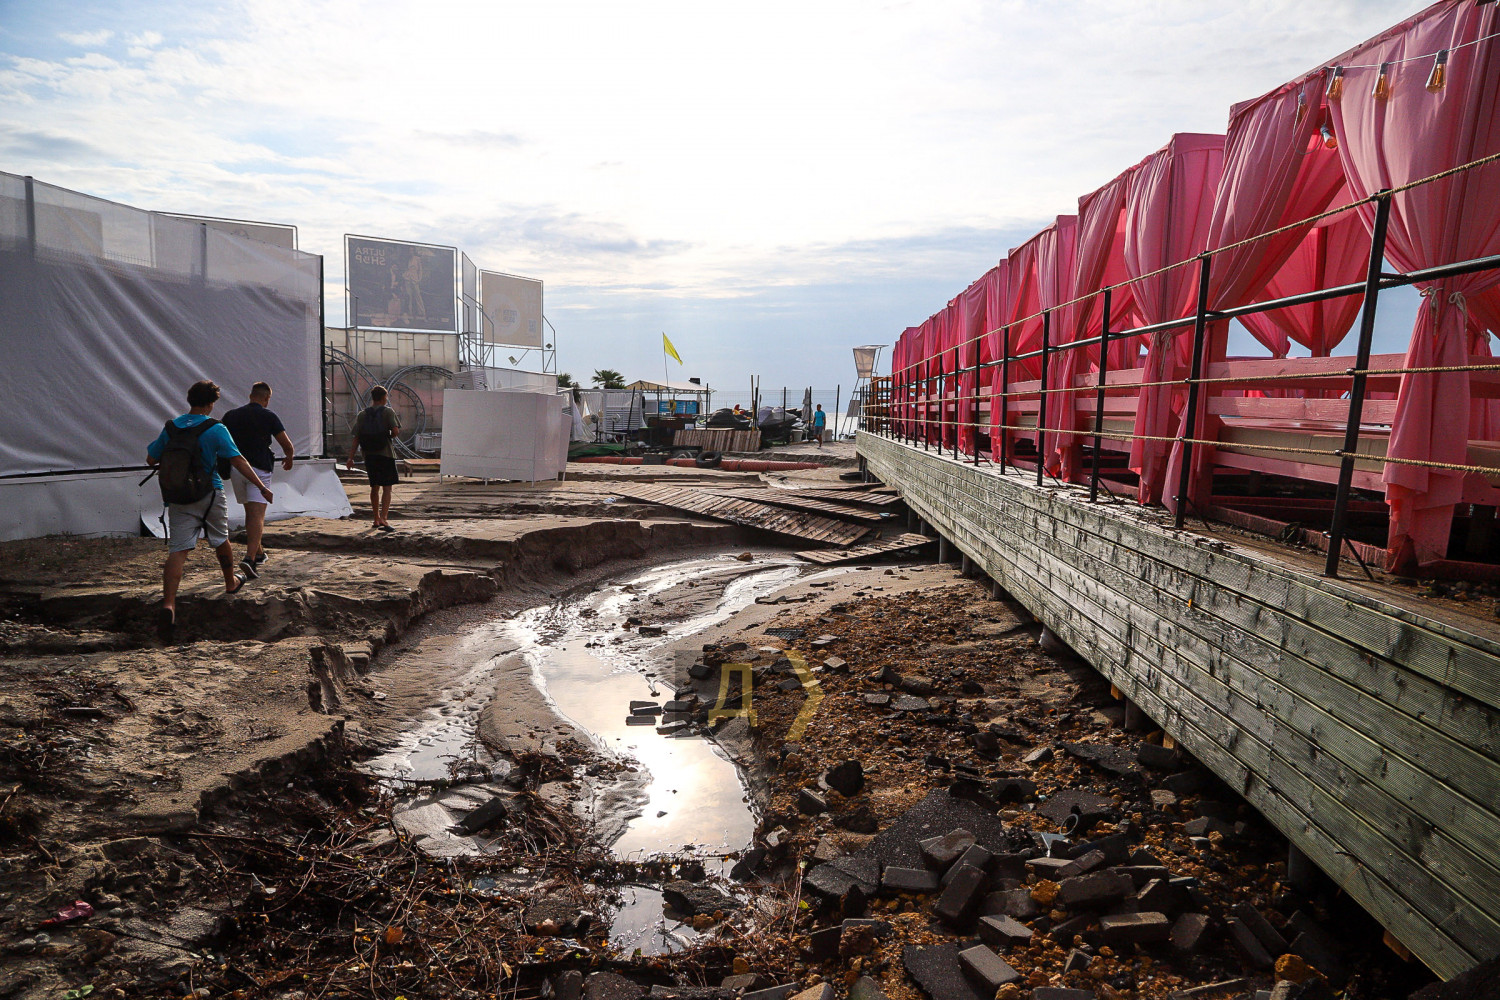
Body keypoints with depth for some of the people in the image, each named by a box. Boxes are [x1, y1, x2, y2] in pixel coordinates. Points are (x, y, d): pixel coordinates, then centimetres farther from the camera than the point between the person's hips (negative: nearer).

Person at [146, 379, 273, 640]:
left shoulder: (170, 427, 4)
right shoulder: (215, 429, -10)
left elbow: (151, 459, 10)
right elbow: (237, 460, -13)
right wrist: (262, 486, -10)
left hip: (178, 498, 3)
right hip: (209, 495, -3)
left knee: (177, 550, -4)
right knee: (221, 541, 20)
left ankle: (169, 604, -20)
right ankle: (231, 583, 42)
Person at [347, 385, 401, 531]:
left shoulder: (362, 414, 8)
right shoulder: (387, 412, -3)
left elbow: (356, 438, 4)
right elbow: (395, 430, -15)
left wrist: (351, 457, 4)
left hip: (369, 455, 4)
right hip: (385, 453, -4)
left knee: (374, 487, 16)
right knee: (386, 488, -5)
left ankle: (376, 519, 26)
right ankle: (383, 518, -19)